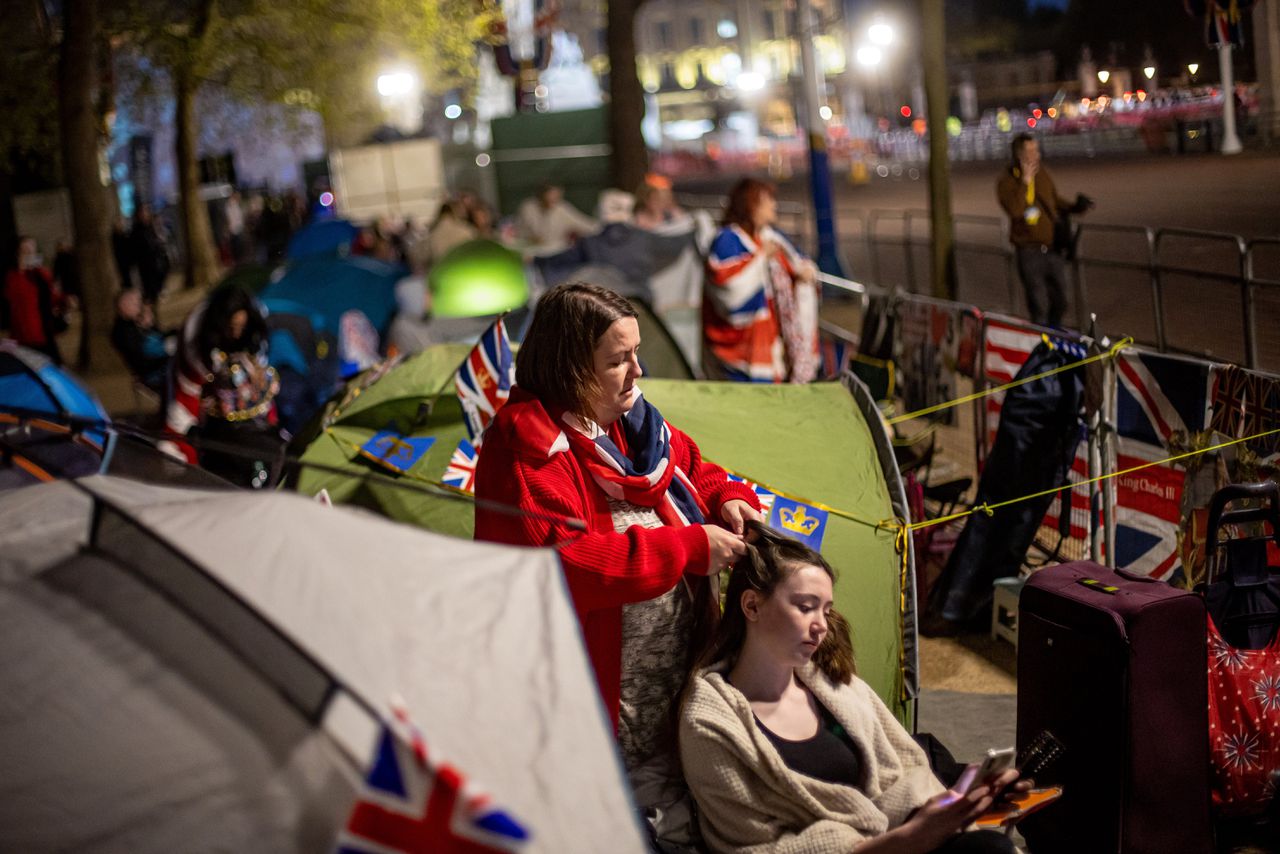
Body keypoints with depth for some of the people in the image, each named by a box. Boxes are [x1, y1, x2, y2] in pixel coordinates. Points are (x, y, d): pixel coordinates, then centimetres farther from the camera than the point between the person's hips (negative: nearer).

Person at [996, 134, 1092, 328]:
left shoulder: (1043, 174, 7)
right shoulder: (1007, 182, -10)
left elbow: (1055, 201, 22)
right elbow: (1014, 210, -27)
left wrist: (1074, 207, 5)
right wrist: (1025, 182, -26)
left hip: (1052, 246, 5)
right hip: (1029, 251, -5)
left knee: (1059, 300, 13)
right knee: (1039, 305, -2)